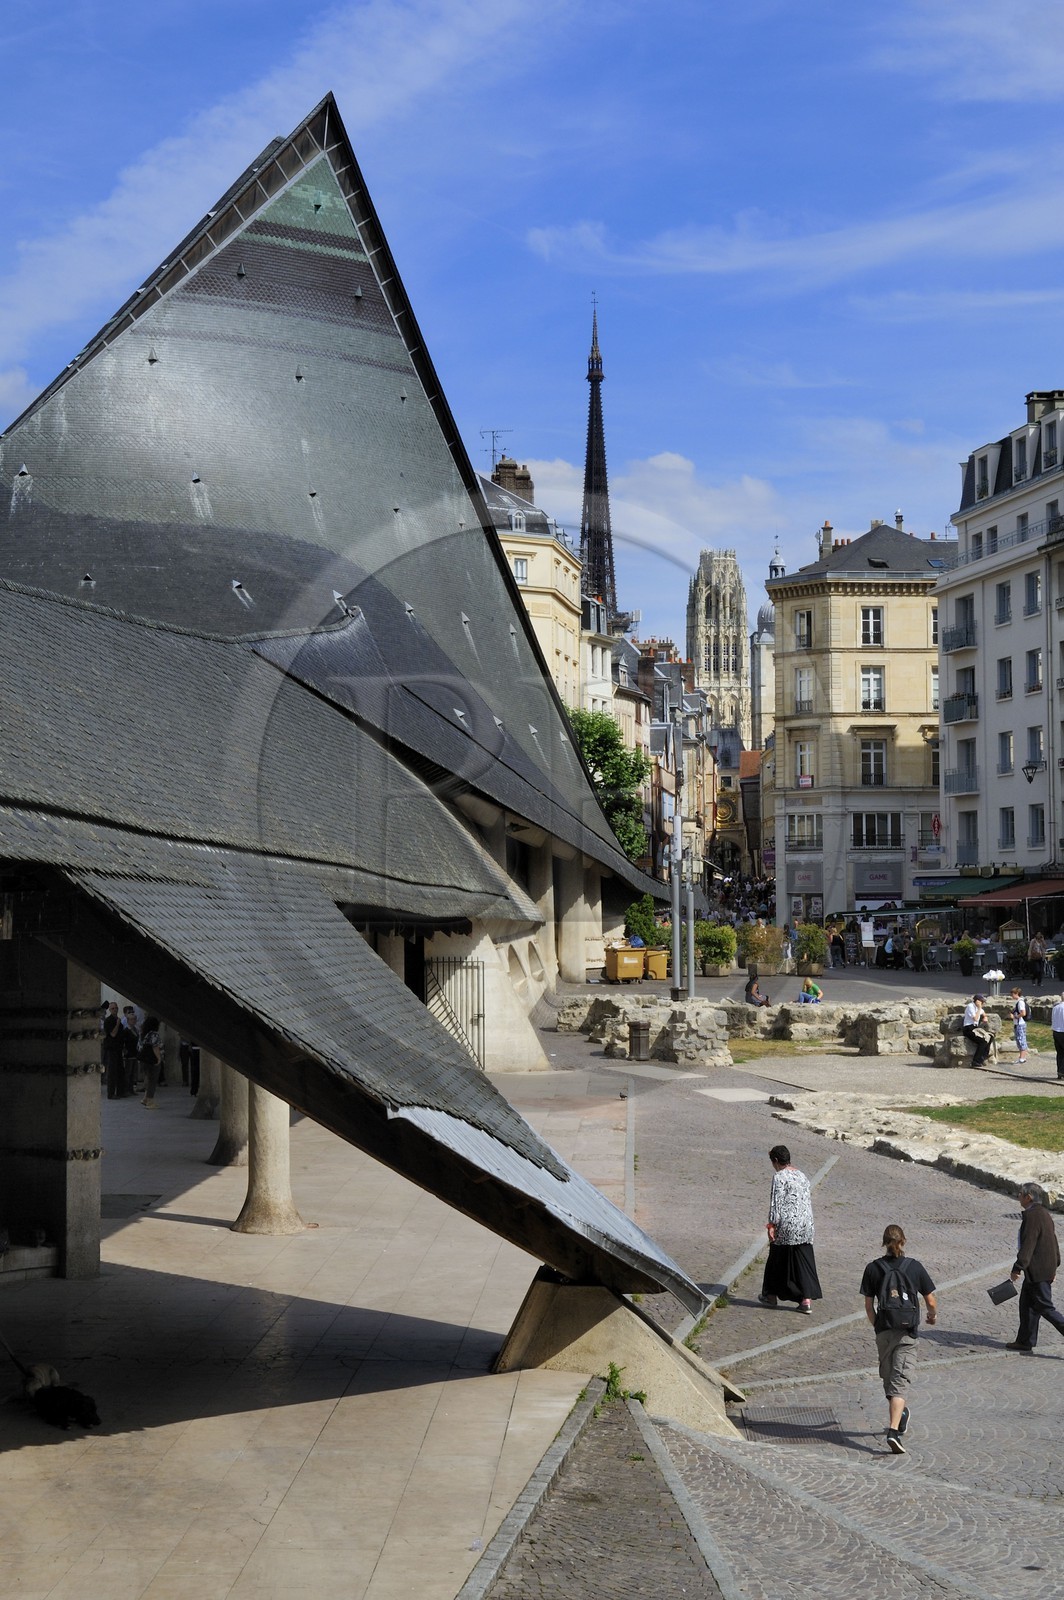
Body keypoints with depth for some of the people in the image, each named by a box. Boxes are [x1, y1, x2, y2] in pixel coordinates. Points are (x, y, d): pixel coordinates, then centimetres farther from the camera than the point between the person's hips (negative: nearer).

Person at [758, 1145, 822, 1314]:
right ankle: (807, 1300, 0)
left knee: (777, 1260, 10)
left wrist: (772, 1225, -12)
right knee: (804, 1261, 6)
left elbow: (776, 1202, -15)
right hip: (805, 1224, 6)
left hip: (786, 1225, -6)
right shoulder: (801, 1175, 12)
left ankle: (771, 1295, 23)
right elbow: (808, 1200, 16)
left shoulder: (779, 1177, -11)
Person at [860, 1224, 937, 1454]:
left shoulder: (873, 1268, 0)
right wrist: (933, 1316, 24)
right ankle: (894, 1430, -19)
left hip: (884, 1331, 2)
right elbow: (931, 1301, 2)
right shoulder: (915, 1267, -3)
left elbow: (869, 1305, 3)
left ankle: (899, 1414, 42)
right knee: (900, 1381, -5)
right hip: (908, 1332, -1)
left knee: (888, 1377, 22)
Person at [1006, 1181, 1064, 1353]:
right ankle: (1025, 1342, 20)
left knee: (1045, 1307, -5)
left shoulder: (1032, 1216, -19)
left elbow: (1028, 1244, -24)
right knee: (1026, 1303, 14)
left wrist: (1017, 1268, -23)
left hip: (1037, 1271, -10)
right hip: (1047, 1267, 10)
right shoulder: (1044, 1213, 12)